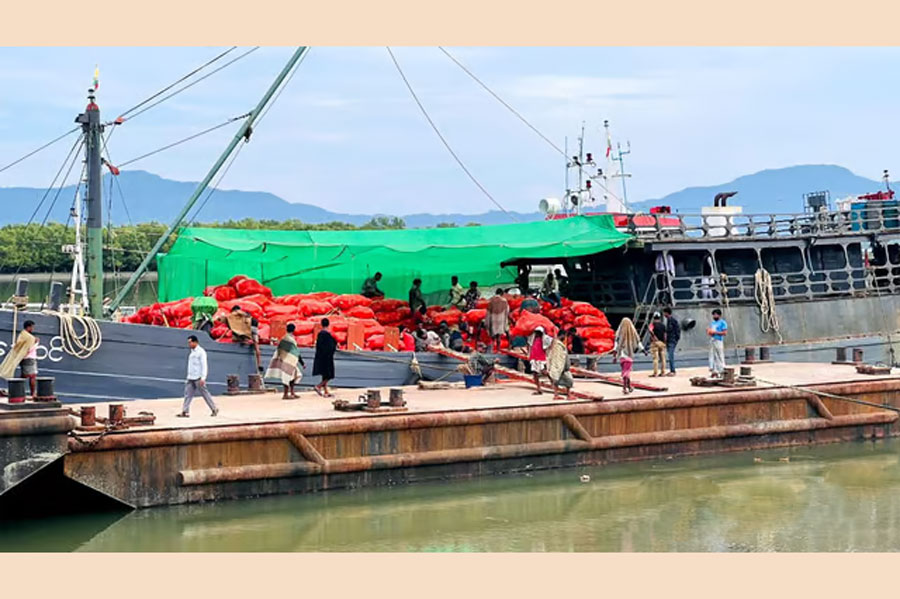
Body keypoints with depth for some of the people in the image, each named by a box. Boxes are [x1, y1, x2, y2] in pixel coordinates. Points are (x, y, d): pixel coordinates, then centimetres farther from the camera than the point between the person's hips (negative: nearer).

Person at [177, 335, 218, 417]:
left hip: (198, 378, -8)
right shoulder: (192, 352, 16)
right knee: (187, 394, 0)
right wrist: (188, 377, 20)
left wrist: (203, 378, -21)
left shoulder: (201, 352, -10)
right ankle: (185, 412, -2)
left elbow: (204, 365, -14)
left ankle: (214, 409, 11)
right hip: (190, 378, 8)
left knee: (205, 393, -1)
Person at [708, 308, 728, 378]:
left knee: (720, 356, -8)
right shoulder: (712, 323, 21)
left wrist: (715, 332, -15)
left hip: (718, 341, -7)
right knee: (712, 356, 3)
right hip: (712, 341, 7)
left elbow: (725, 332, -11)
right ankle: (714, 371, 5)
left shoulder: (722, 323, -3)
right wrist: (708, 331, 5)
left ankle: (722, 371, -5)